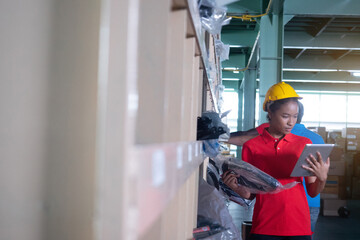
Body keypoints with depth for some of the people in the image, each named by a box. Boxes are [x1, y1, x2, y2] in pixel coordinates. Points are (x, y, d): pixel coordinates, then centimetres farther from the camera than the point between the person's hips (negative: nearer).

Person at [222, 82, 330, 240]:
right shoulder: (251, 147, 1)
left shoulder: (304, 144, 5)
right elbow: (249, 194, 4)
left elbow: (313, 192, 6)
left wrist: (322, 178, -13)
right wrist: (236, 187, -15)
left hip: (299, 227, 1)